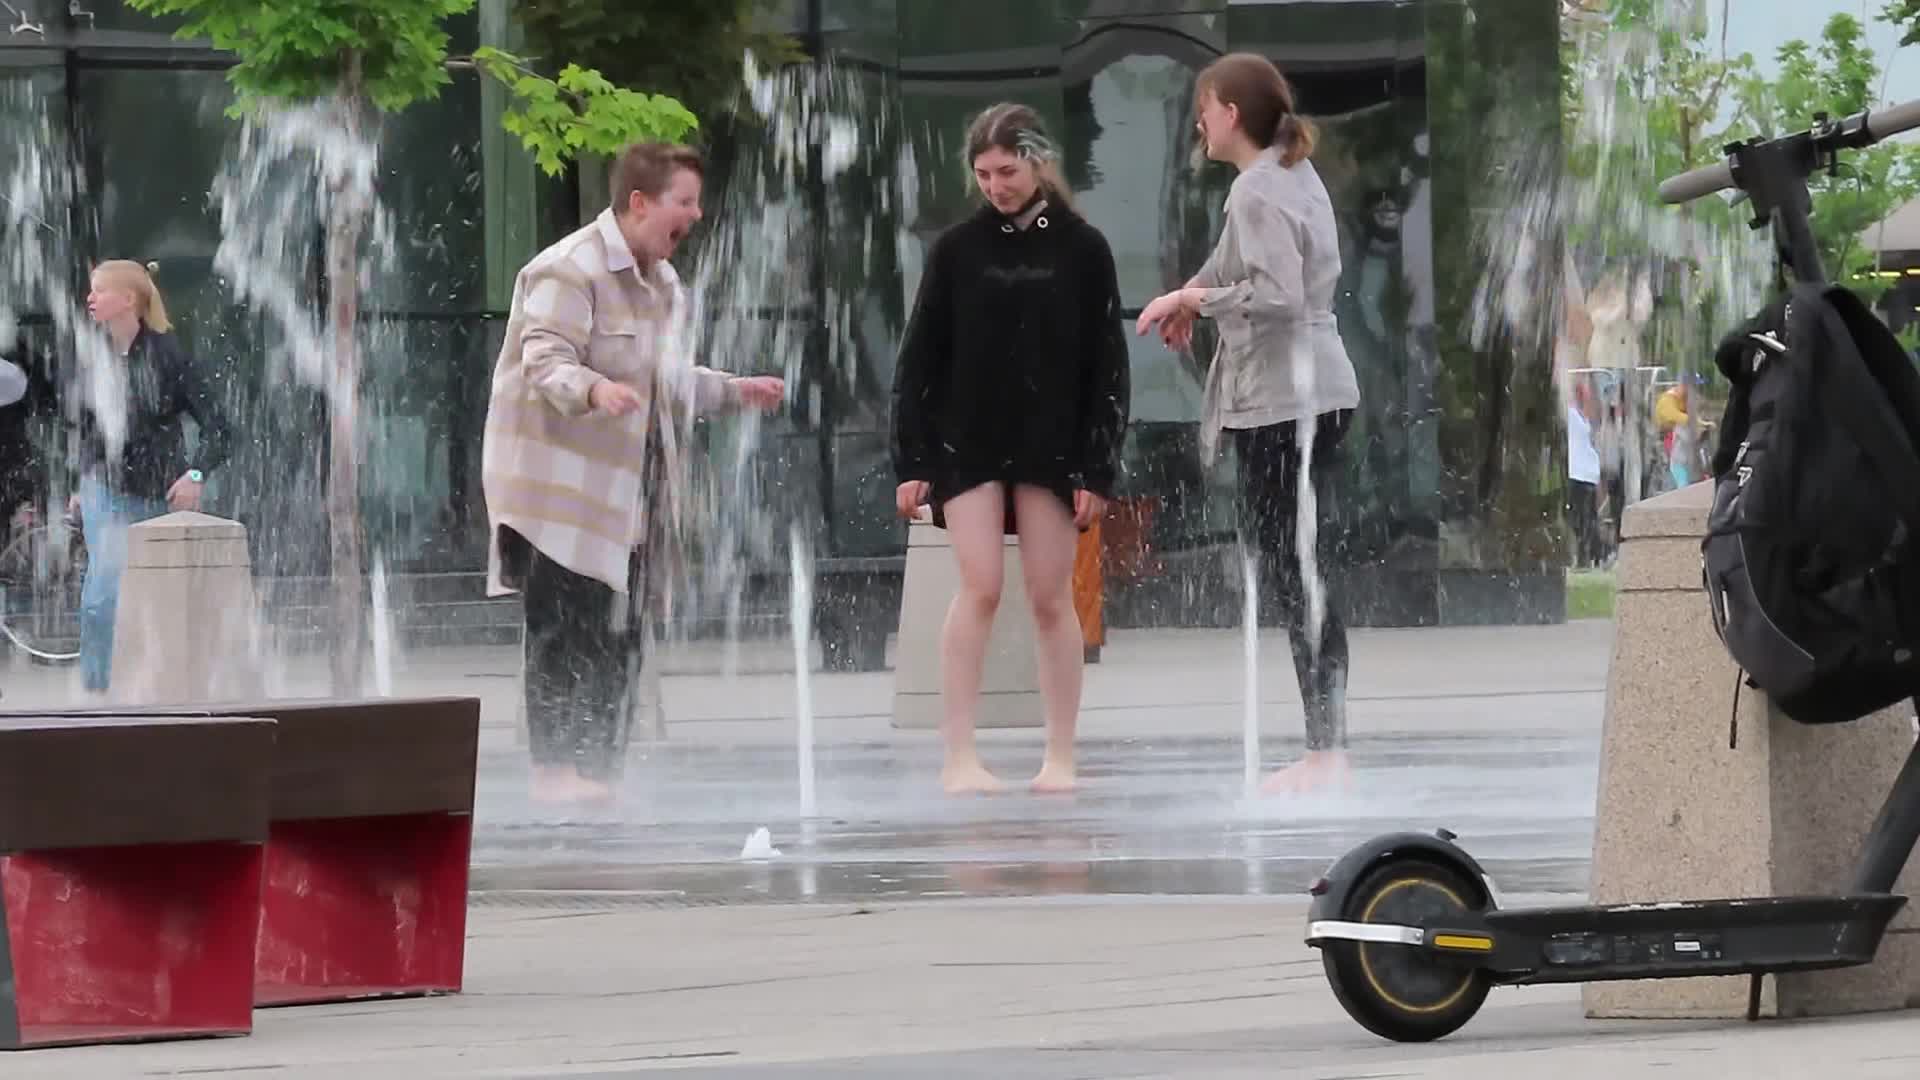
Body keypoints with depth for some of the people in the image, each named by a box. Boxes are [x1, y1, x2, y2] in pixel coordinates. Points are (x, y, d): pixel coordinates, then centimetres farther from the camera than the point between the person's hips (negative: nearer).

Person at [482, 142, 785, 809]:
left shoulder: (662, 284, 18)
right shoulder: (569, 271, -14)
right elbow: (545, 365, -24)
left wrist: (732, 390, 26)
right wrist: (595, 388, -43)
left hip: (621, 491, 9)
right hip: (557, 484, -9)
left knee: (618, 639, 7)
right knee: (564, 629, -11)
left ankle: (599, 773, 12)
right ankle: (553, 769, -10)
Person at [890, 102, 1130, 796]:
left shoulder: (1081, 250, 0)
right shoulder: (958, 249, 2)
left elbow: (1106, 367, 1)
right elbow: (920, 360, 4)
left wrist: (1097, 469, -5)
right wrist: (911, 462, -1)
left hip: (1051, 444, 0)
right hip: (967, 444, 0)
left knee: (1050, 597, 1)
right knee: (979, 587, -11)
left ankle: (1060, 758, 9)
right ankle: (959, 757, -10)